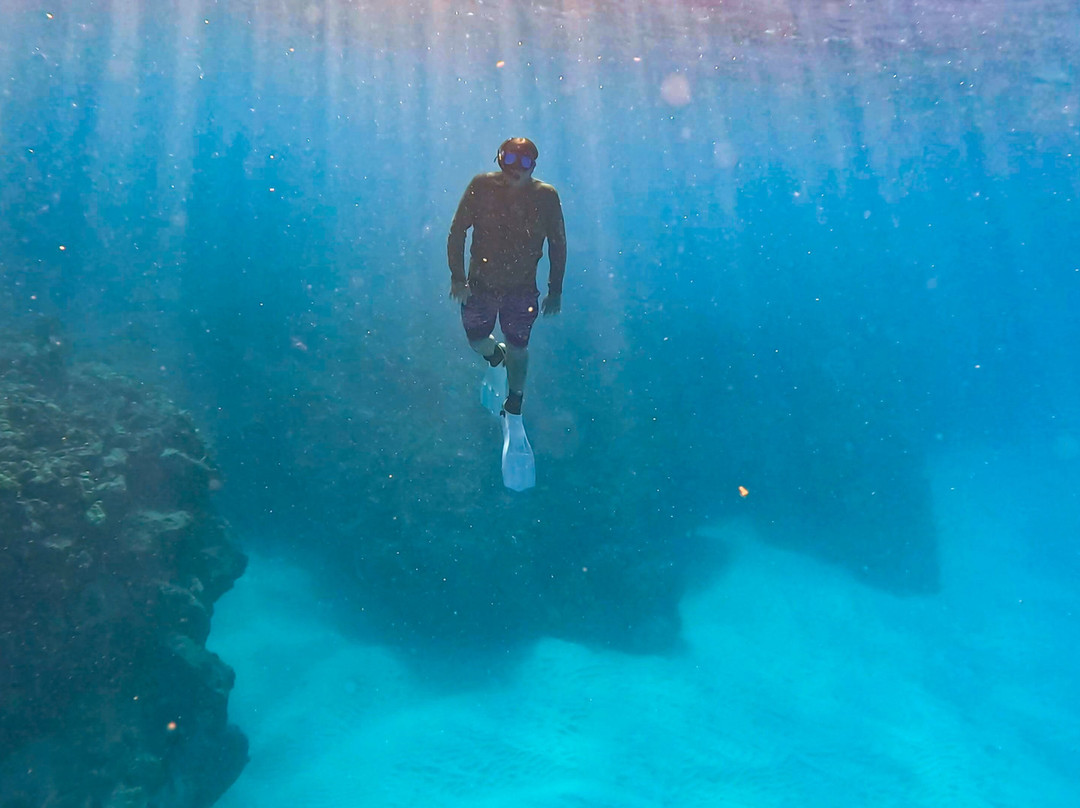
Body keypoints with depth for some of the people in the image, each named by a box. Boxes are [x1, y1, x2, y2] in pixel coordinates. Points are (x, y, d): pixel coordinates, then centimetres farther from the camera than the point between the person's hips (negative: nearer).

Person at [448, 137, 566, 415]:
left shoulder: (546, 196, -11)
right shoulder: (482, 186, -12)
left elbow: (558, 245, -3)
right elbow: (457, 231, -6)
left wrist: (555, 291, -3)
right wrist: (457, 277, -10)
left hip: (522, 288, -1)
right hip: (480, 284, 1)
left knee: (517, 349, 7)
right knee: (478, 343, 14)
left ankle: (514, 409, 28)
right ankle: (496, 355, 52)